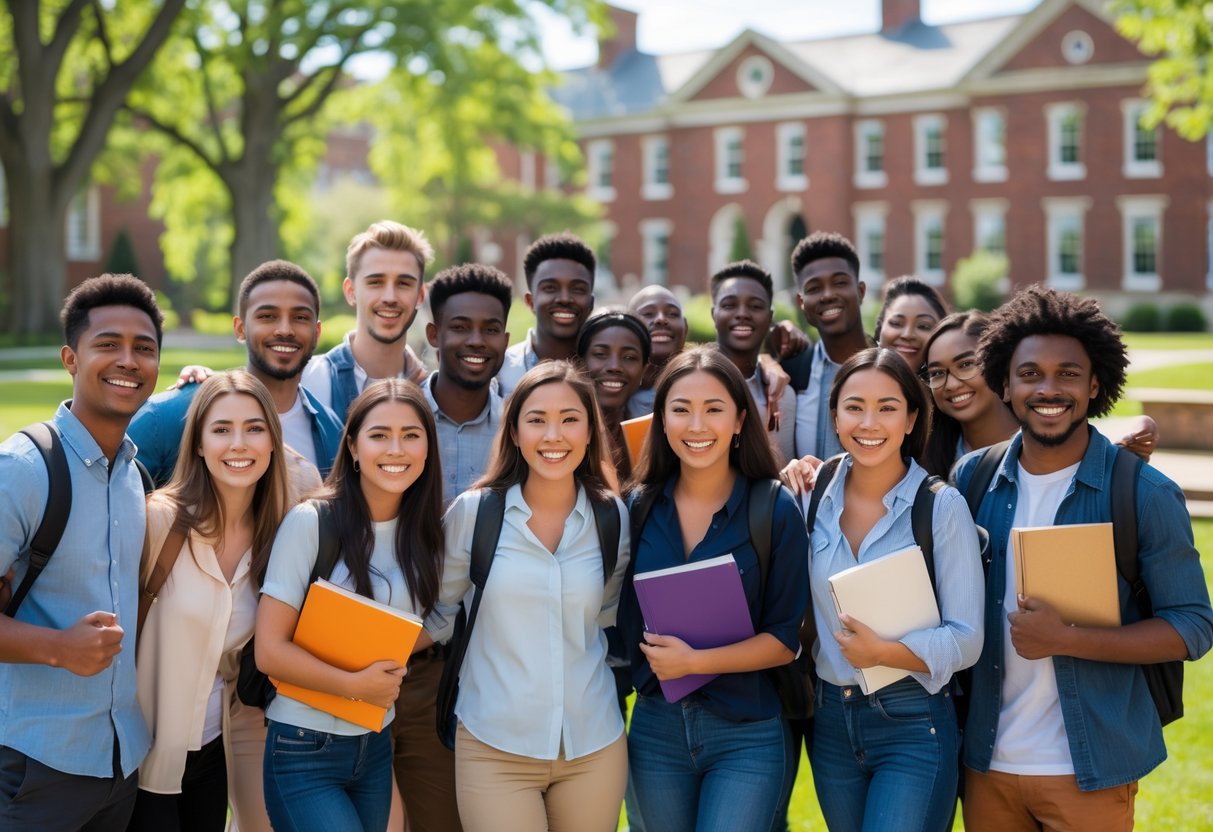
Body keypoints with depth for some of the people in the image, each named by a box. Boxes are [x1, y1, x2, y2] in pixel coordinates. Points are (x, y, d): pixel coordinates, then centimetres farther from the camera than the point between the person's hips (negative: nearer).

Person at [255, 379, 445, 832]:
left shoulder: (423, 532, 2)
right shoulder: (310, 522, -15)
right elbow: (269, 650, -15)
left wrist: (393, 670, -2)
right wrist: (356, 684, -17)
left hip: (377, 748, 6)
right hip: (304, 752, -6)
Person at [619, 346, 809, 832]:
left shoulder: (776, 510, -8)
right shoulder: (640, 508, 1)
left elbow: (785, 639, -10)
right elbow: (627, 617, 10)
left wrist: (696, 662, -19)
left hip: (747, 735, -3)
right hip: (655, 728, 4)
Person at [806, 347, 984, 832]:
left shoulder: (942, 506, -12)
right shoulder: (815, 497, 0)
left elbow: (966, 640, -13)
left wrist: (885, 652, -24)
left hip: (914, 725, -5)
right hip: (829, 720, 5)